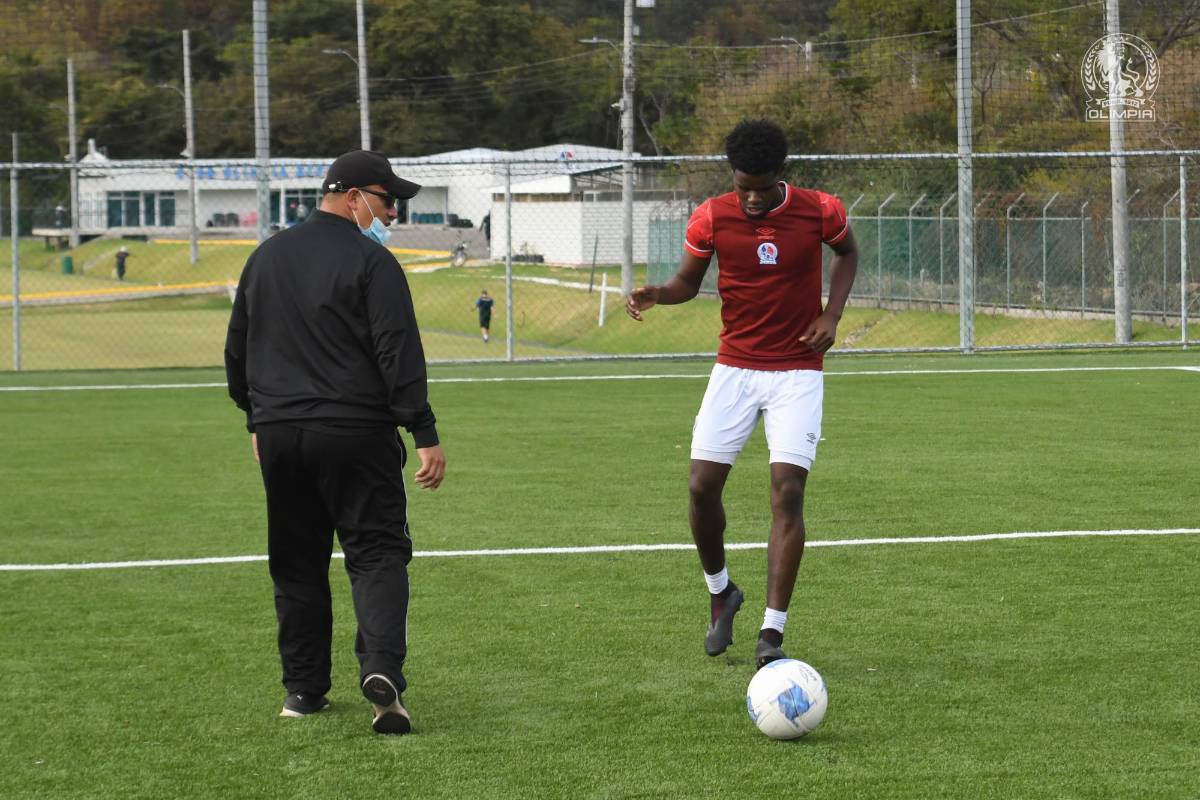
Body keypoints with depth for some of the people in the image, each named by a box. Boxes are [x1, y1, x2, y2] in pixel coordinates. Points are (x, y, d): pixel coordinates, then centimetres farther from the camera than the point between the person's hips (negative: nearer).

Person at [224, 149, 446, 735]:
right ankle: (381, 669, -22)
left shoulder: (266, 257, 13)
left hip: (278, 437, 5)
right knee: (377, 553, -3)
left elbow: (237, 350, 20)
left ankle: (303, 689, 15)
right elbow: (399, 354, -14)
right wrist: (425, 434, -14)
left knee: (296, 565, 13)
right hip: (355, 434, -5)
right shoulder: (370, 261, -8)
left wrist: (256, 418, 29)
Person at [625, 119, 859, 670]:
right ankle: (719, 592, 23)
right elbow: (688, 281, 7)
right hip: (734, 369, 2)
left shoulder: (820, 212, -9)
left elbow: (847, 253, 12)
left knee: (787, 490, -13)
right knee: (702, 486, -6)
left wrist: (831, 315, -3)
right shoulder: (712, 218, -7)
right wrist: (657, 293, -16)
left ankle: (772, 633, -11)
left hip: (797, 371, -2)